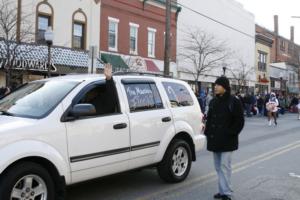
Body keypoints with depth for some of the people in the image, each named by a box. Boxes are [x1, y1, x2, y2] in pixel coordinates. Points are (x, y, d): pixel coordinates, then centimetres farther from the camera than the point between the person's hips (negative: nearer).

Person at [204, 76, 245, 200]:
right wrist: (208, 132, 6)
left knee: (224, 166, -6)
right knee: (218, 167, 11)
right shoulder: (213, 102, 12)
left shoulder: (234, 102, -6)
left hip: (227, 140, -6)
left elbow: (239, 121, -7)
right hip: (214, 139, 7)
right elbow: (209, 119, 17)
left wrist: (230, 134, -13)